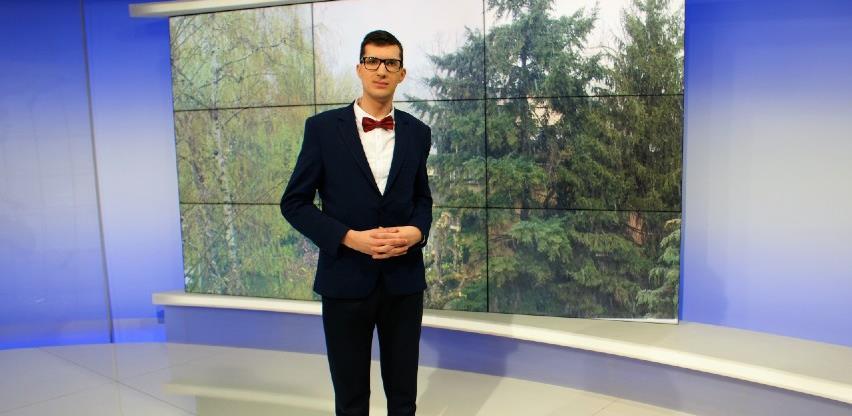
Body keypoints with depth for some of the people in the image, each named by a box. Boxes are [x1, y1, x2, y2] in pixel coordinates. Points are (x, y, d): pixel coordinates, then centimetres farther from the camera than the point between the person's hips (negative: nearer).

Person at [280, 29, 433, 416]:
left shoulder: (418, 133, 4)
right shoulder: (323, 127, -4)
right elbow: (294, 203, -3)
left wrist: (417, 231, -8)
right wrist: (350, 238, -17)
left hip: (404, 280, 2)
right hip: (345, 279, -2)